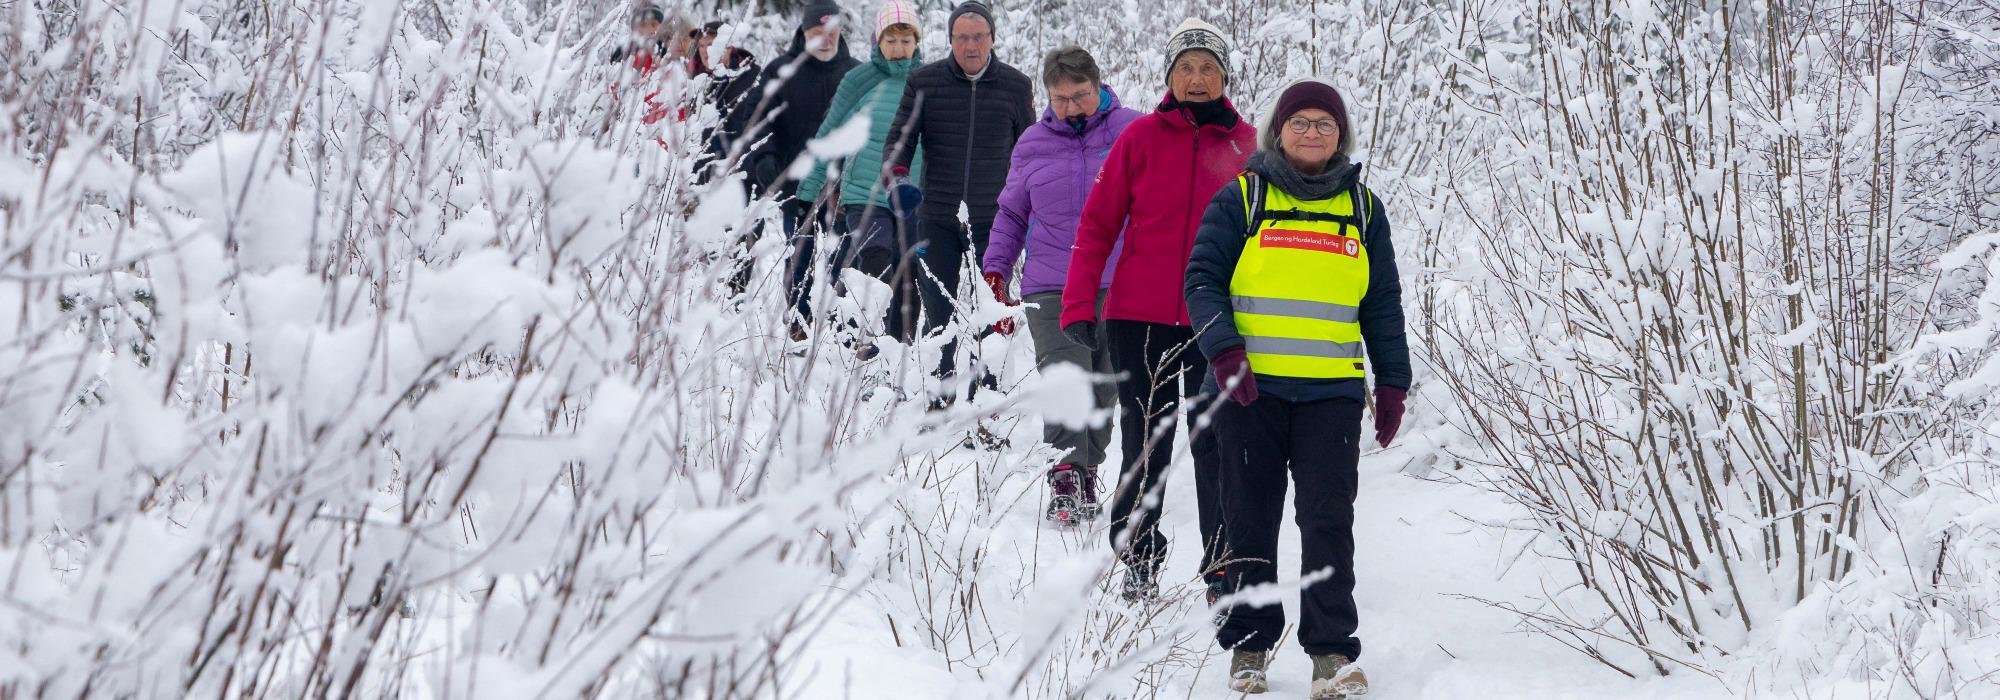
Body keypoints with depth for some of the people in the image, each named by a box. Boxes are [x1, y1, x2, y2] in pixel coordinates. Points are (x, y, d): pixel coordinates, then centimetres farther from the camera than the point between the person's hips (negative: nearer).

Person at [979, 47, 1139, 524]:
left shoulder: (1133, 132, 2)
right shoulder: (1033, 144, 12)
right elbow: (1011, 216, 21)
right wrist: (995, 276, 14)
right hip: (1051, 289, 1)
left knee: (1104, 391, 7)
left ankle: (1087, 472, 20)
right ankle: (1066, 482, -16)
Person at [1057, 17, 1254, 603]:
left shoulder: (1247, 145, 4)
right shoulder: (1142, 137, 1)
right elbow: (1098, 224, 2)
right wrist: (1079, 305, -5)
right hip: (1141, 318, 0)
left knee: (1216, 444, 2)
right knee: (1146, 445, 6)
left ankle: (1223, 568, 12)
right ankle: (1139, 565, 18)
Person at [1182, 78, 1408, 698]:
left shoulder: (1363, 208, 13)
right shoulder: (1241, 199, 5)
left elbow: (1383, 304, 17)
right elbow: (1202, 278, 0)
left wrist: (1392, 381, 11)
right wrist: (1223, 347, -14)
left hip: (1332, 391, 1)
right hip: (1249, 387, -1)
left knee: (1328, 519, -7)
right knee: (1250, 519, 6)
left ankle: (1331, 650, -3)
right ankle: (1249, 642, 18)